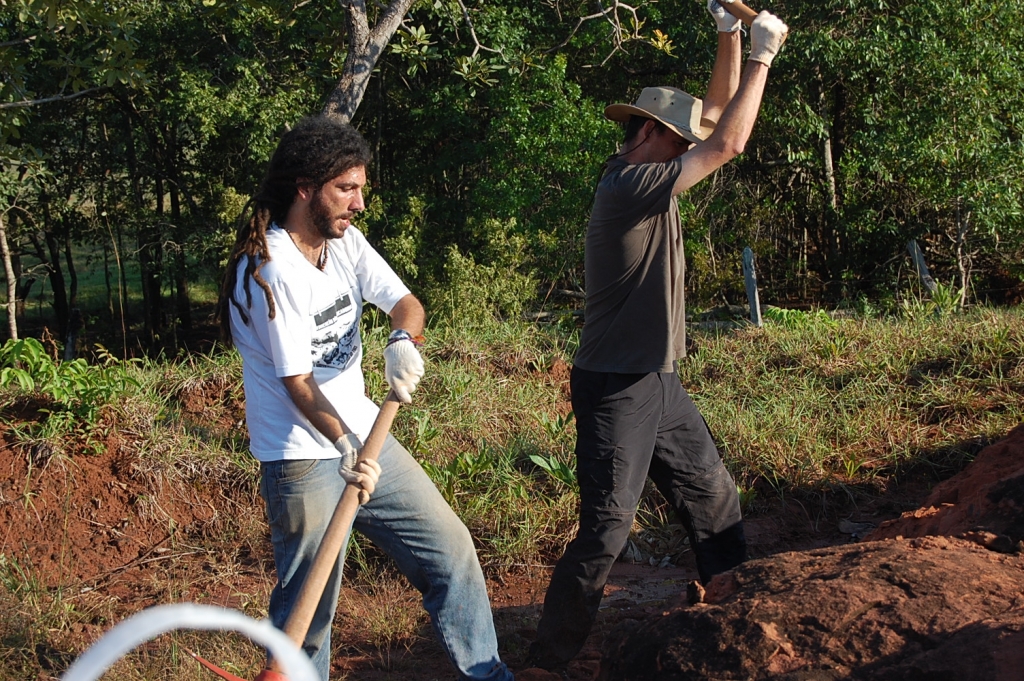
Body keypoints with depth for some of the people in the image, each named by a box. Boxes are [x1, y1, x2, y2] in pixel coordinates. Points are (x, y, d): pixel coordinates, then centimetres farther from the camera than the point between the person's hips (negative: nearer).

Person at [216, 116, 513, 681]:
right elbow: (297, 382, -22)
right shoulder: (269, 269, -19)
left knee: (450, 549, 13)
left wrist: (402, 340, -24)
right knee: (308, 608, -3)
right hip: (304, 458, -8)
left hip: (364, 437, 8)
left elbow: (405, 302, -1)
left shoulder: (344, 241, 4)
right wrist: (345, 447, -35)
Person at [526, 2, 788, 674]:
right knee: (608, 529, -9)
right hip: (616, 388, -10)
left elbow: (718, 118, 15)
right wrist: (761, 56, -11)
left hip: (660, 382, 10)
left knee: (714, 494, 17)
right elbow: (729, 144, -22)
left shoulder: (652, 175, 8)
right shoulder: (632, 184, -20)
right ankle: (550, 658, 1)